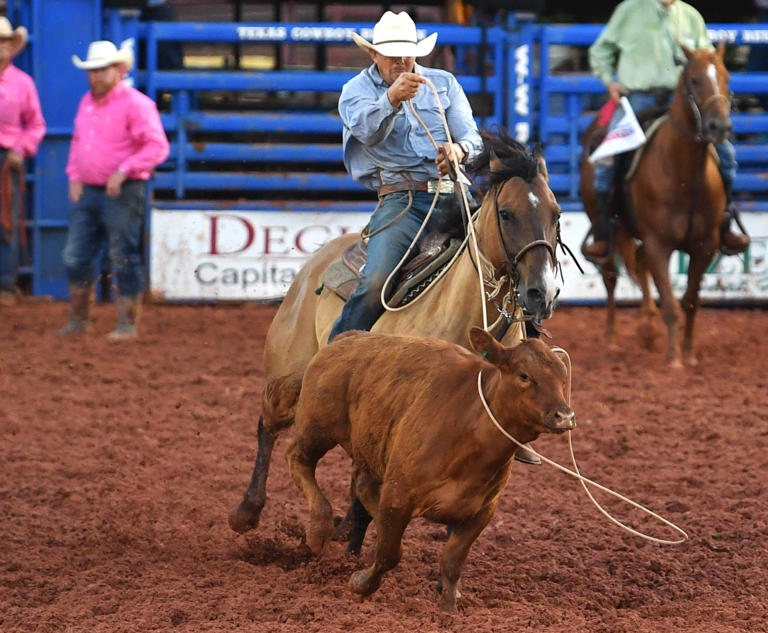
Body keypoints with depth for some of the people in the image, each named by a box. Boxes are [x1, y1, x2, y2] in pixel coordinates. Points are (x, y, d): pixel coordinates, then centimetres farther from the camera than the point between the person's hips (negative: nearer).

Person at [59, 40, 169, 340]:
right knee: (75, 256, 8)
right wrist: (74, 177, 10)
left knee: (123, 258, -2)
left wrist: (123, 172, -21)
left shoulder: (135, 104, -11)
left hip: (122, 193, -7)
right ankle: (77, 319, 20)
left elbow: (157, 146, -17)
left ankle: (127, 323, 6)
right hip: (87, 191, 7)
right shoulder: (87, 102, 13)